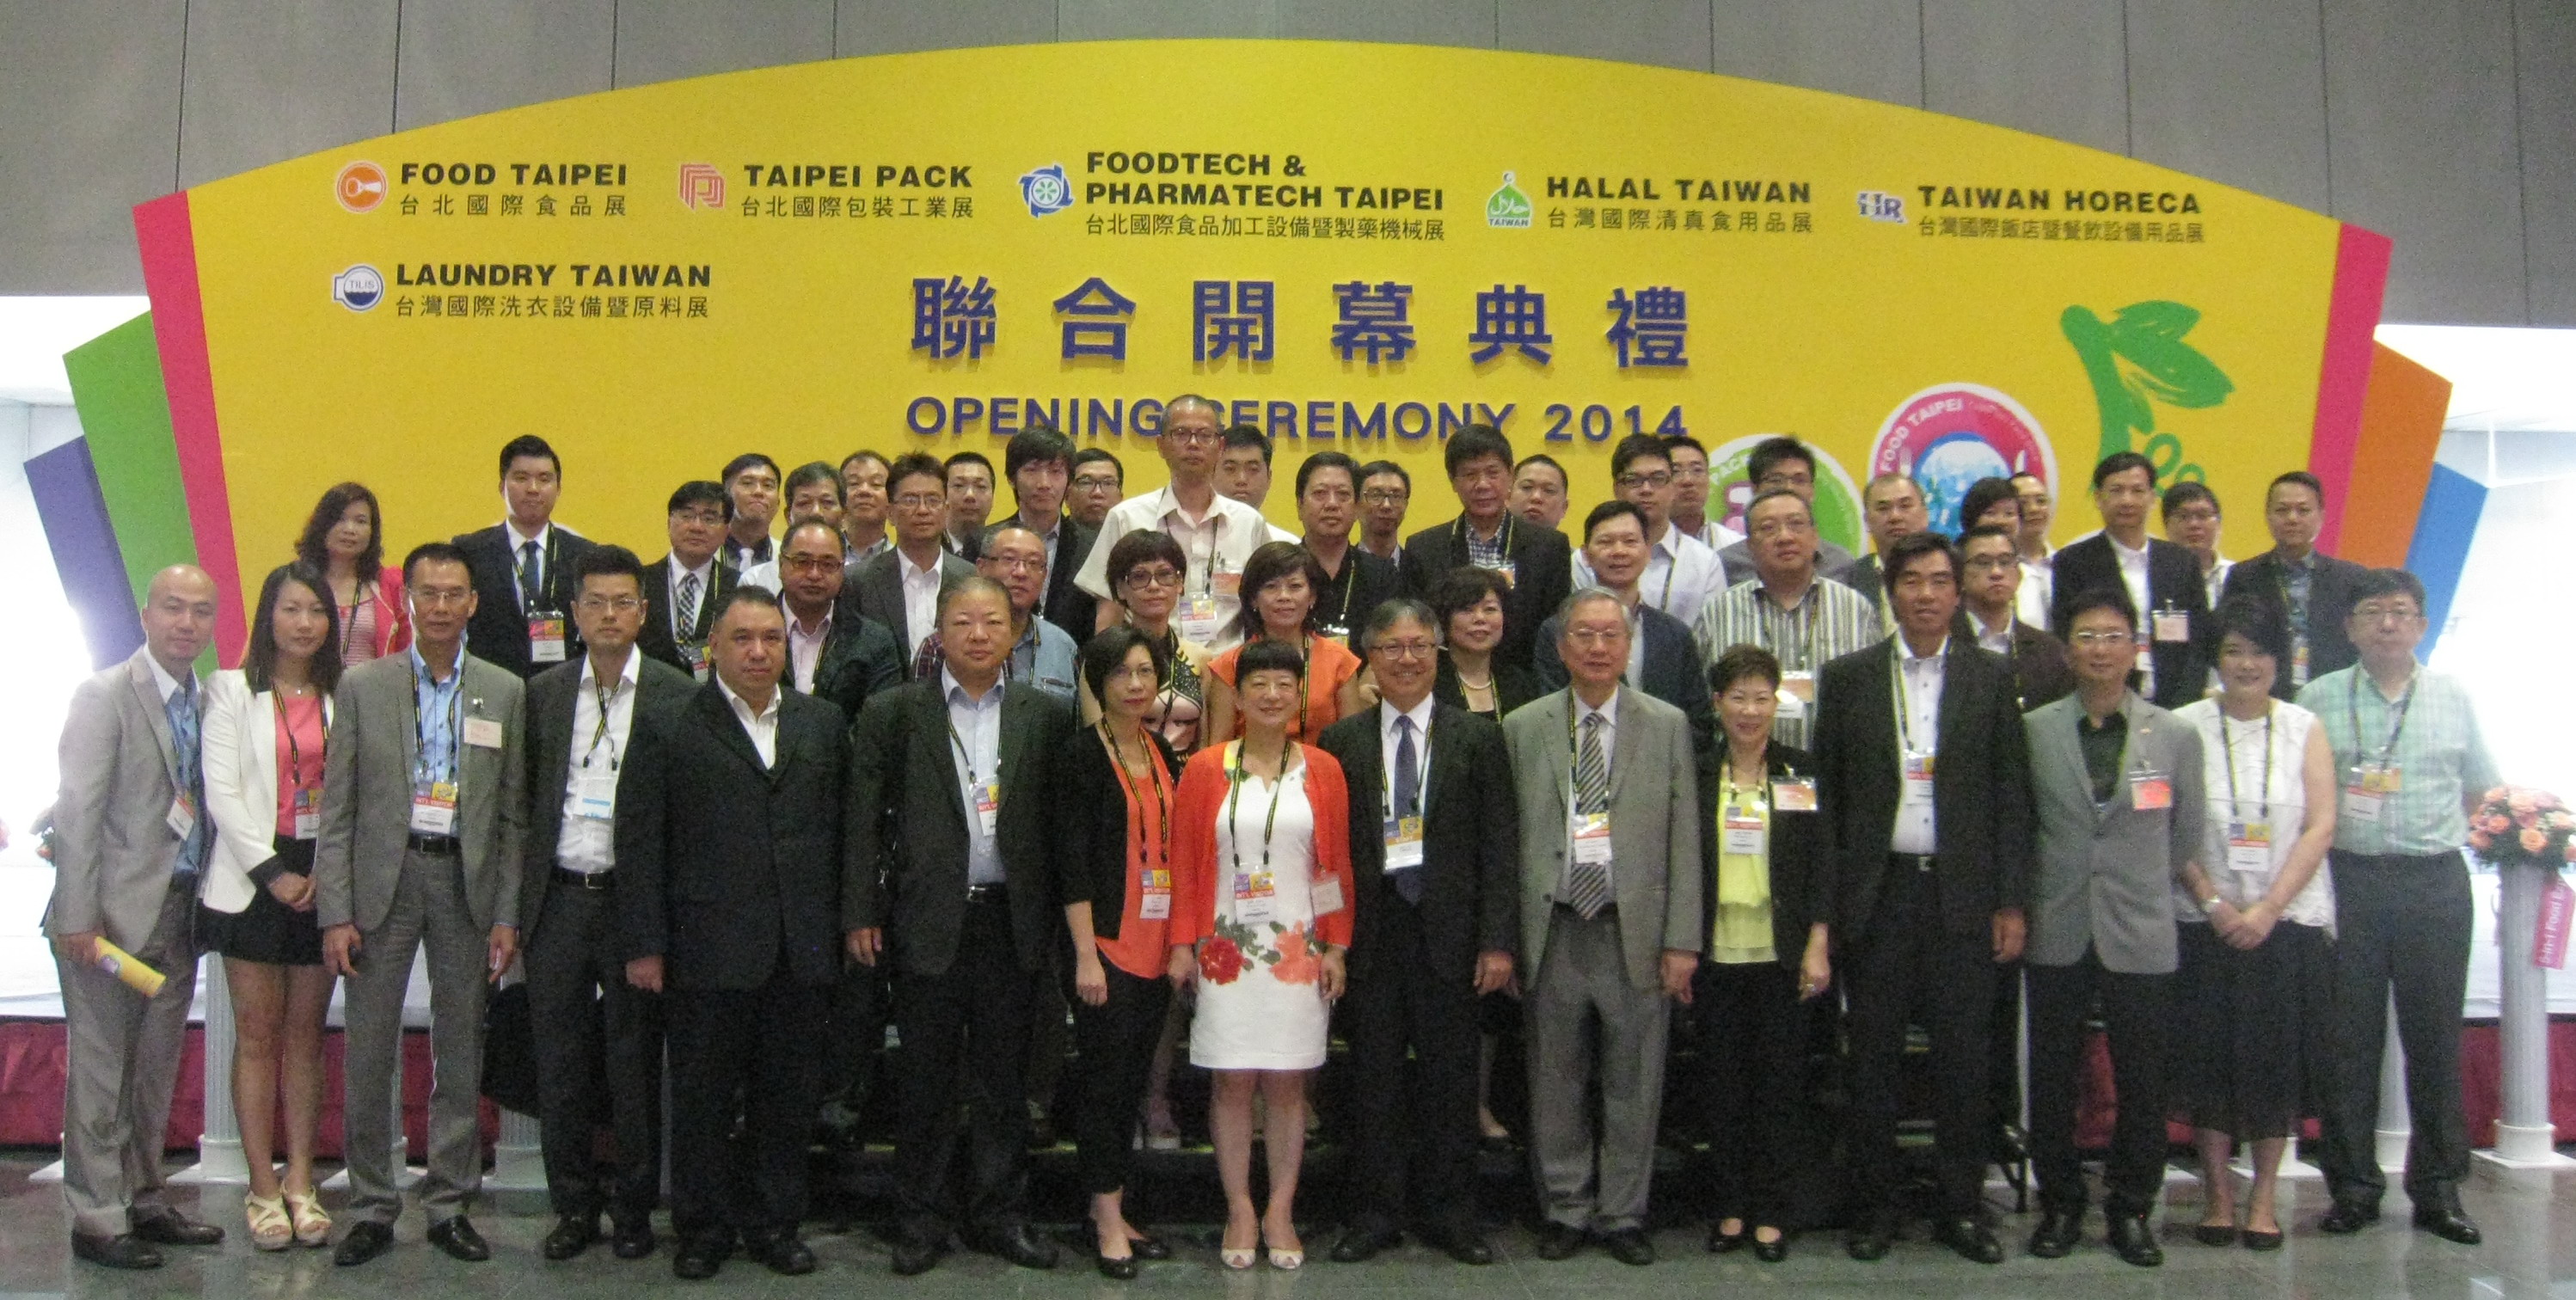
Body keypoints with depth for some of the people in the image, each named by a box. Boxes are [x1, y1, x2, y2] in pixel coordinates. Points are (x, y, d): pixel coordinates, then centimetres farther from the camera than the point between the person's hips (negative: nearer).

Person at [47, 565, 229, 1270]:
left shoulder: (206, 704, 11)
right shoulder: (105, 694, -7)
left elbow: (202, 807, 11)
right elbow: (77, 809, -12)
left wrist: (206, 902, 4)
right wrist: (77, 917, -17)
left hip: (179, 913, 6)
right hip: (114, 913, -6)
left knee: (155, 1072, 14)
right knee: (100, 1072, 1)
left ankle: (144, 1201, 25)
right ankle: (97, 1220, 10)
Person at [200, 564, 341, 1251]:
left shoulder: (342, 695, 6)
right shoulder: (232, 690, 1)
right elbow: (221, 791, -6)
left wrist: (326, 873, -9)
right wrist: (273, 872, -12)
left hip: (321, 878, 2)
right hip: (253, 878, -2)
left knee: (306, 1033, 8)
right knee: (258, 1034, 2)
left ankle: (301, 1183, 14)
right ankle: (263, 1188, 8)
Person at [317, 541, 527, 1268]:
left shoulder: (506, 692, 4)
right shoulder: (362, 687, 3)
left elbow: (514, 814, 4)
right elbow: (337, 809, 1)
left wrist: (506, 915, -1)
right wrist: (335, 913, -5)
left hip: (466, 881, 1)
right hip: (382, 878, 0)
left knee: (460, 1054, 8)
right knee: (369, 1052, 4)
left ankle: (449, 1206, 19)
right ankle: (372, 1208, 17)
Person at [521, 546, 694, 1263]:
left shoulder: (678, 696, -2)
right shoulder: (544, 693, 8)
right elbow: (526, 796, 9)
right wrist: (519, 896, 4)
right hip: (558, 899, 3)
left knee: (635, 1062, 5)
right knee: (561, 1063, 8)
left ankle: (633, 1207, 19)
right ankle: (574, 1205, 21)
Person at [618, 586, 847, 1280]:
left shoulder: (822, 723, 11)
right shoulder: (666, 727, 0)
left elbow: (844, 827, 11)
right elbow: (639, 843, -3)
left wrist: (849, 918, 5)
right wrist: (645, 944, -7)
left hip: (801, 953, 3)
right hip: (708, 952, -3)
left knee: (789, 1095, 9)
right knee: (703, 1099, 7)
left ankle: (775, 1223, 24)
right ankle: (703, 1229, 22)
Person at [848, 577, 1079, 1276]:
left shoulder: (1046, 715, 5)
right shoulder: (893, 713, 2)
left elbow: (1061, 819, 4)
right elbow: (864, 820, 0)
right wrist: (862, 914, -4)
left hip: (1012, 919, 1)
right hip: (927, 920, -1)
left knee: (1003, 1075, 9)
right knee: (927, 1078, 7)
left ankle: (997, 1212, 22)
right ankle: (923, 1215, 20)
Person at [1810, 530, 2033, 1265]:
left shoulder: (1990, 679, 6)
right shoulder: (1847, 678, 5)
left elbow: (2011, 797, 4)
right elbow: (1825, 793, 3)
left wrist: (2012, 904, -1)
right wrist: (1825, 902, -2)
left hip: (1962, 893, 0)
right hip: (1876, 892, 0)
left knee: (1962, 1057, 5)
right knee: (1872, 1057, 5)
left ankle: (1962, 1206, 18)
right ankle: (1877, 1202, 17)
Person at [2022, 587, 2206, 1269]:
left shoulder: (2177, 736, 4)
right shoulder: (2033, 730, 1)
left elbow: (2187, 836, 10)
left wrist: (2146, 889, 10)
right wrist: (2021, 903, 3)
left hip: (2141, 937, 0)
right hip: (2056, 932, 0)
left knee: (2143, 1084, 5)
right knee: (2052, 1079, 7)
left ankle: (2131, 1209, 21)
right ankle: (2060, 1205, 22)